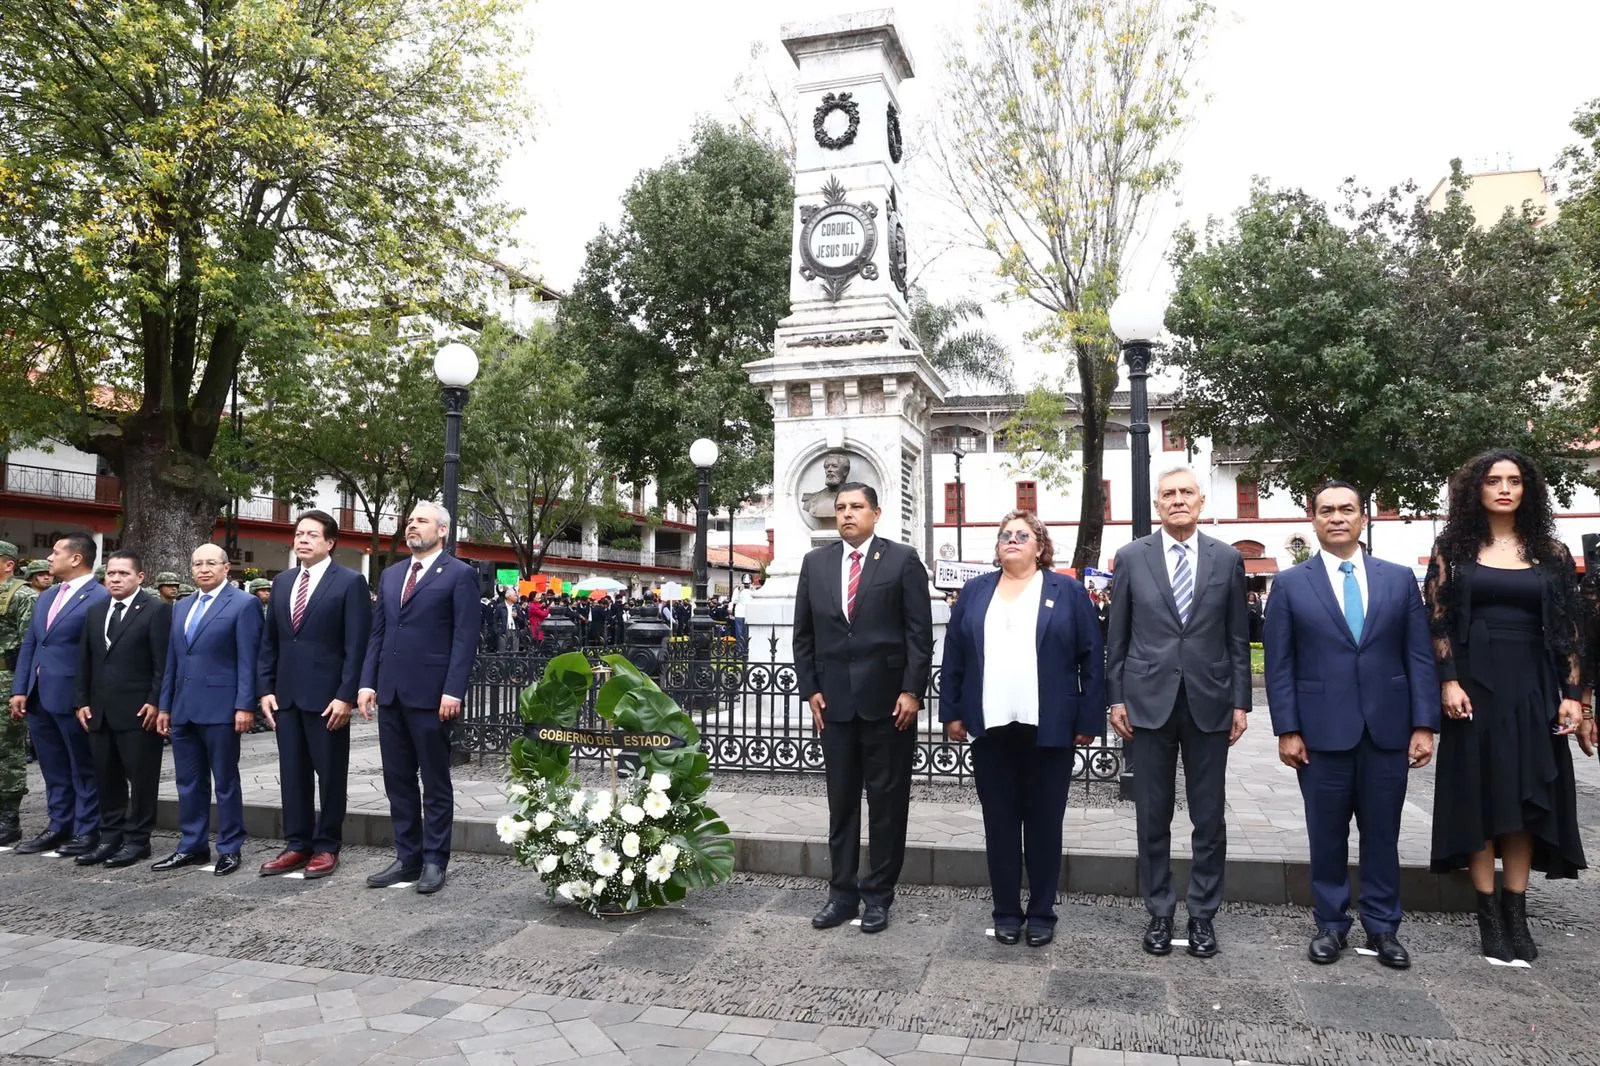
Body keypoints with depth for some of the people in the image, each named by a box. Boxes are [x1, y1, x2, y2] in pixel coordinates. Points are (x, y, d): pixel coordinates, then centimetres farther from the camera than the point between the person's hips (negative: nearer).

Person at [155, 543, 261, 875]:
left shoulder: (244, 604, -5)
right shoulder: (181, 607, 16)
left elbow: (247, 661, -10)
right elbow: (172, 661, 17)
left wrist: (244, 706, -15)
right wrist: (165, 705, 13)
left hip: (220, 708, -6)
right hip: (183, 709, 7)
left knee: (225, 782, 2)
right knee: (189, 783, 12)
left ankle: (230, 849, 12)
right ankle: (192, 846, 23)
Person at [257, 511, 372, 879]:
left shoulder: (350, 582, -6)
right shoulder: (282, 582, 12)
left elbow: (356, 646, -10)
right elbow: (268, 641, 15)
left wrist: (345, 696, -15)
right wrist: (265, 689, 6)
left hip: (327, 696, -6)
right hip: (286, 694, 6)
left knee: (330, 774, 4)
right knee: (292, 774, 10)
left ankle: (327, 846, 15)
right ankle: (297, 844, 20)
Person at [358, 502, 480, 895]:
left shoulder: (460, 575, -4)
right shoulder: (391, 574, 16)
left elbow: (465, 638, -9)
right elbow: (377, 633, 16)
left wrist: (453, 691, -16)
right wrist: (368, 682, 6)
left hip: (430, 694, -6)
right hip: (390, 693, 6)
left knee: (435, 782, 4)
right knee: (398, 781, 11)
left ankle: (434, 861, 14)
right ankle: (407, 857, 22)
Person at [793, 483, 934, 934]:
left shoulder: (902, 559, -1)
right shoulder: (815, 562, 9)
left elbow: (919, 632, -4)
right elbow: (803, 634, 11)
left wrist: (912, 691, -10)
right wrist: (810, 689, 3)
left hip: (888, 699, -3)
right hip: (835, 700, 3)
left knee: (887, 800, 5)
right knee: (841, 800, 10)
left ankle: (878, 894, 17)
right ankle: (842, 892, 19)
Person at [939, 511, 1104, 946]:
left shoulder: (1068, 592, 4)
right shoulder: (975, 592, 11)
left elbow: (1092, 659, 1)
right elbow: (954, 656, 9)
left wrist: (1089, 720, -4)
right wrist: (952, 712, 4)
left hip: (1049, 728, -2)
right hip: (990, 727, 2)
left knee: (1044, 823, 7)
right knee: (999, 823, 8)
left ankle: (1042, 913, 20)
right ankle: (1007, 912, 20)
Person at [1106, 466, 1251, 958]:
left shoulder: (1228, 559, 4)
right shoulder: (1131, 558, 2)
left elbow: (1238, 638, 6)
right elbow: (1117, 636, 4)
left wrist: (1241, 702, 2)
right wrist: (1116, 698, 0)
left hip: (1209, 704, 1)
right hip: (1150, 702, 0)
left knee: (1209, 817, 8)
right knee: (1153, 817, 7)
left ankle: (1203, 914, 22)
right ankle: (1159, 913, 21)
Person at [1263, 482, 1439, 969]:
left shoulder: (1399, 578, 6)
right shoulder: (1291, 584, 1)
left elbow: (1419, 656, 4)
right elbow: (1279, 665, -1)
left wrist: (1424, 724, -2)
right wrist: (1287, 730, -6)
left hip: (1388, 729, 1)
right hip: (1322, 731, -1)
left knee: (1382, 833, 10)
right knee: (1327, 835, 8)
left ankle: (1382, 927, 24)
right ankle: (1330, 924, 22)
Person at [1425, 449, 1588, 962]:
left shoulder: (1551, 552, 6)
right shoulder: (1452, 547, 1)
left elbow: (1570, 628, 4)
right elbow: (1438, 620, -3)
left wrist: (1573, 695, -2)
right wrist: (1449, 682, -12)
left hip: (1532, 687, 2)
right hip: (1475, 684, -2)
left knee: (1528, 796, 5)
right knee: (1479, 795, 2)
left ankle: (1517, 913, 14)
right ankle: (1489, 915, 10)